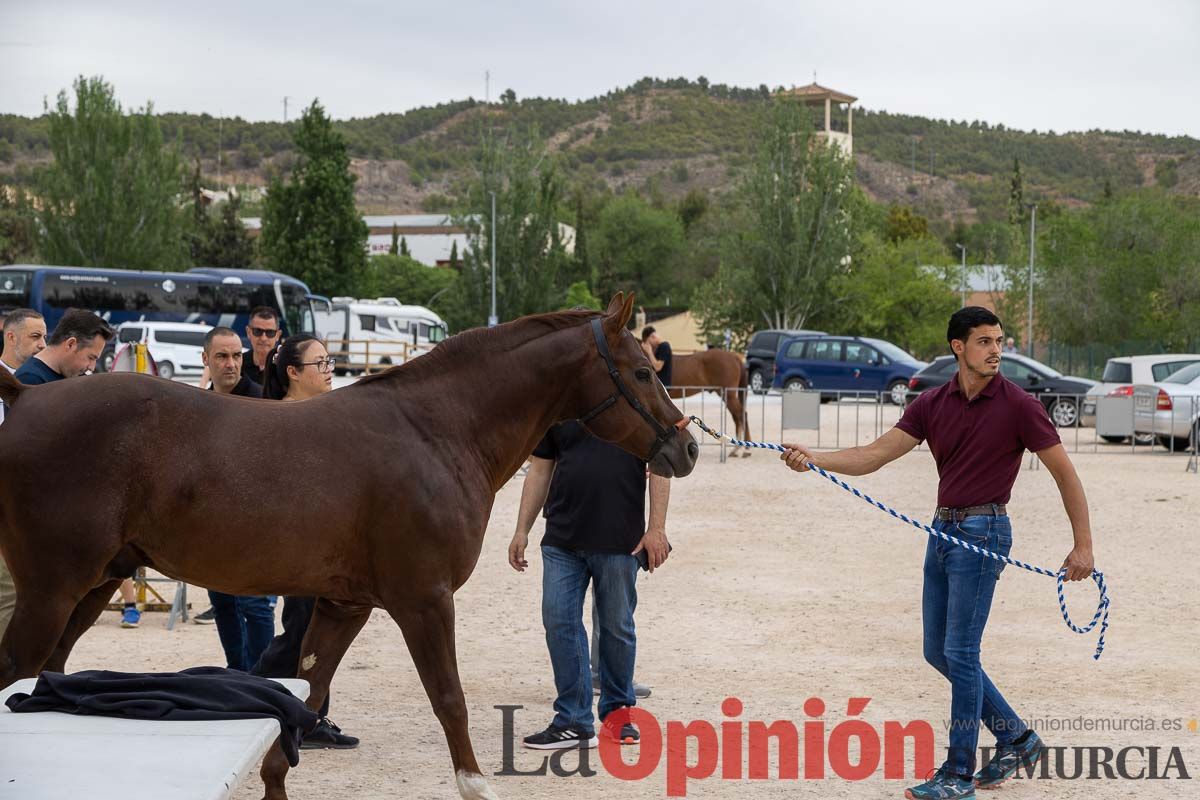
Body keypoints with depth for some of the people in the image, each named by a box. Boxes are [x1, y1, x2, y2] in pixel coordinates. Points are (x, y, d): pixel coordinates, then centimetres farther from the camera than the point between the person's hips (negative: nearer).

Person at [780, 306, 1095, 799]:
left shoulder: (1018, 405, -9)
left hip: (983, 532, -7)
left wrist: (1083, 545, -6)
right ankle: (1016, 740, 25)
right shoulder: (932, 405, 6)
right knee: (938, 651, 11)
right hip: (943, 531, 7)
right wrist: (814, 459, -15)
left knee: (960, 652, -7)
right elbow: (876, 455, 0)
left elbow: (1064, 472, -4)